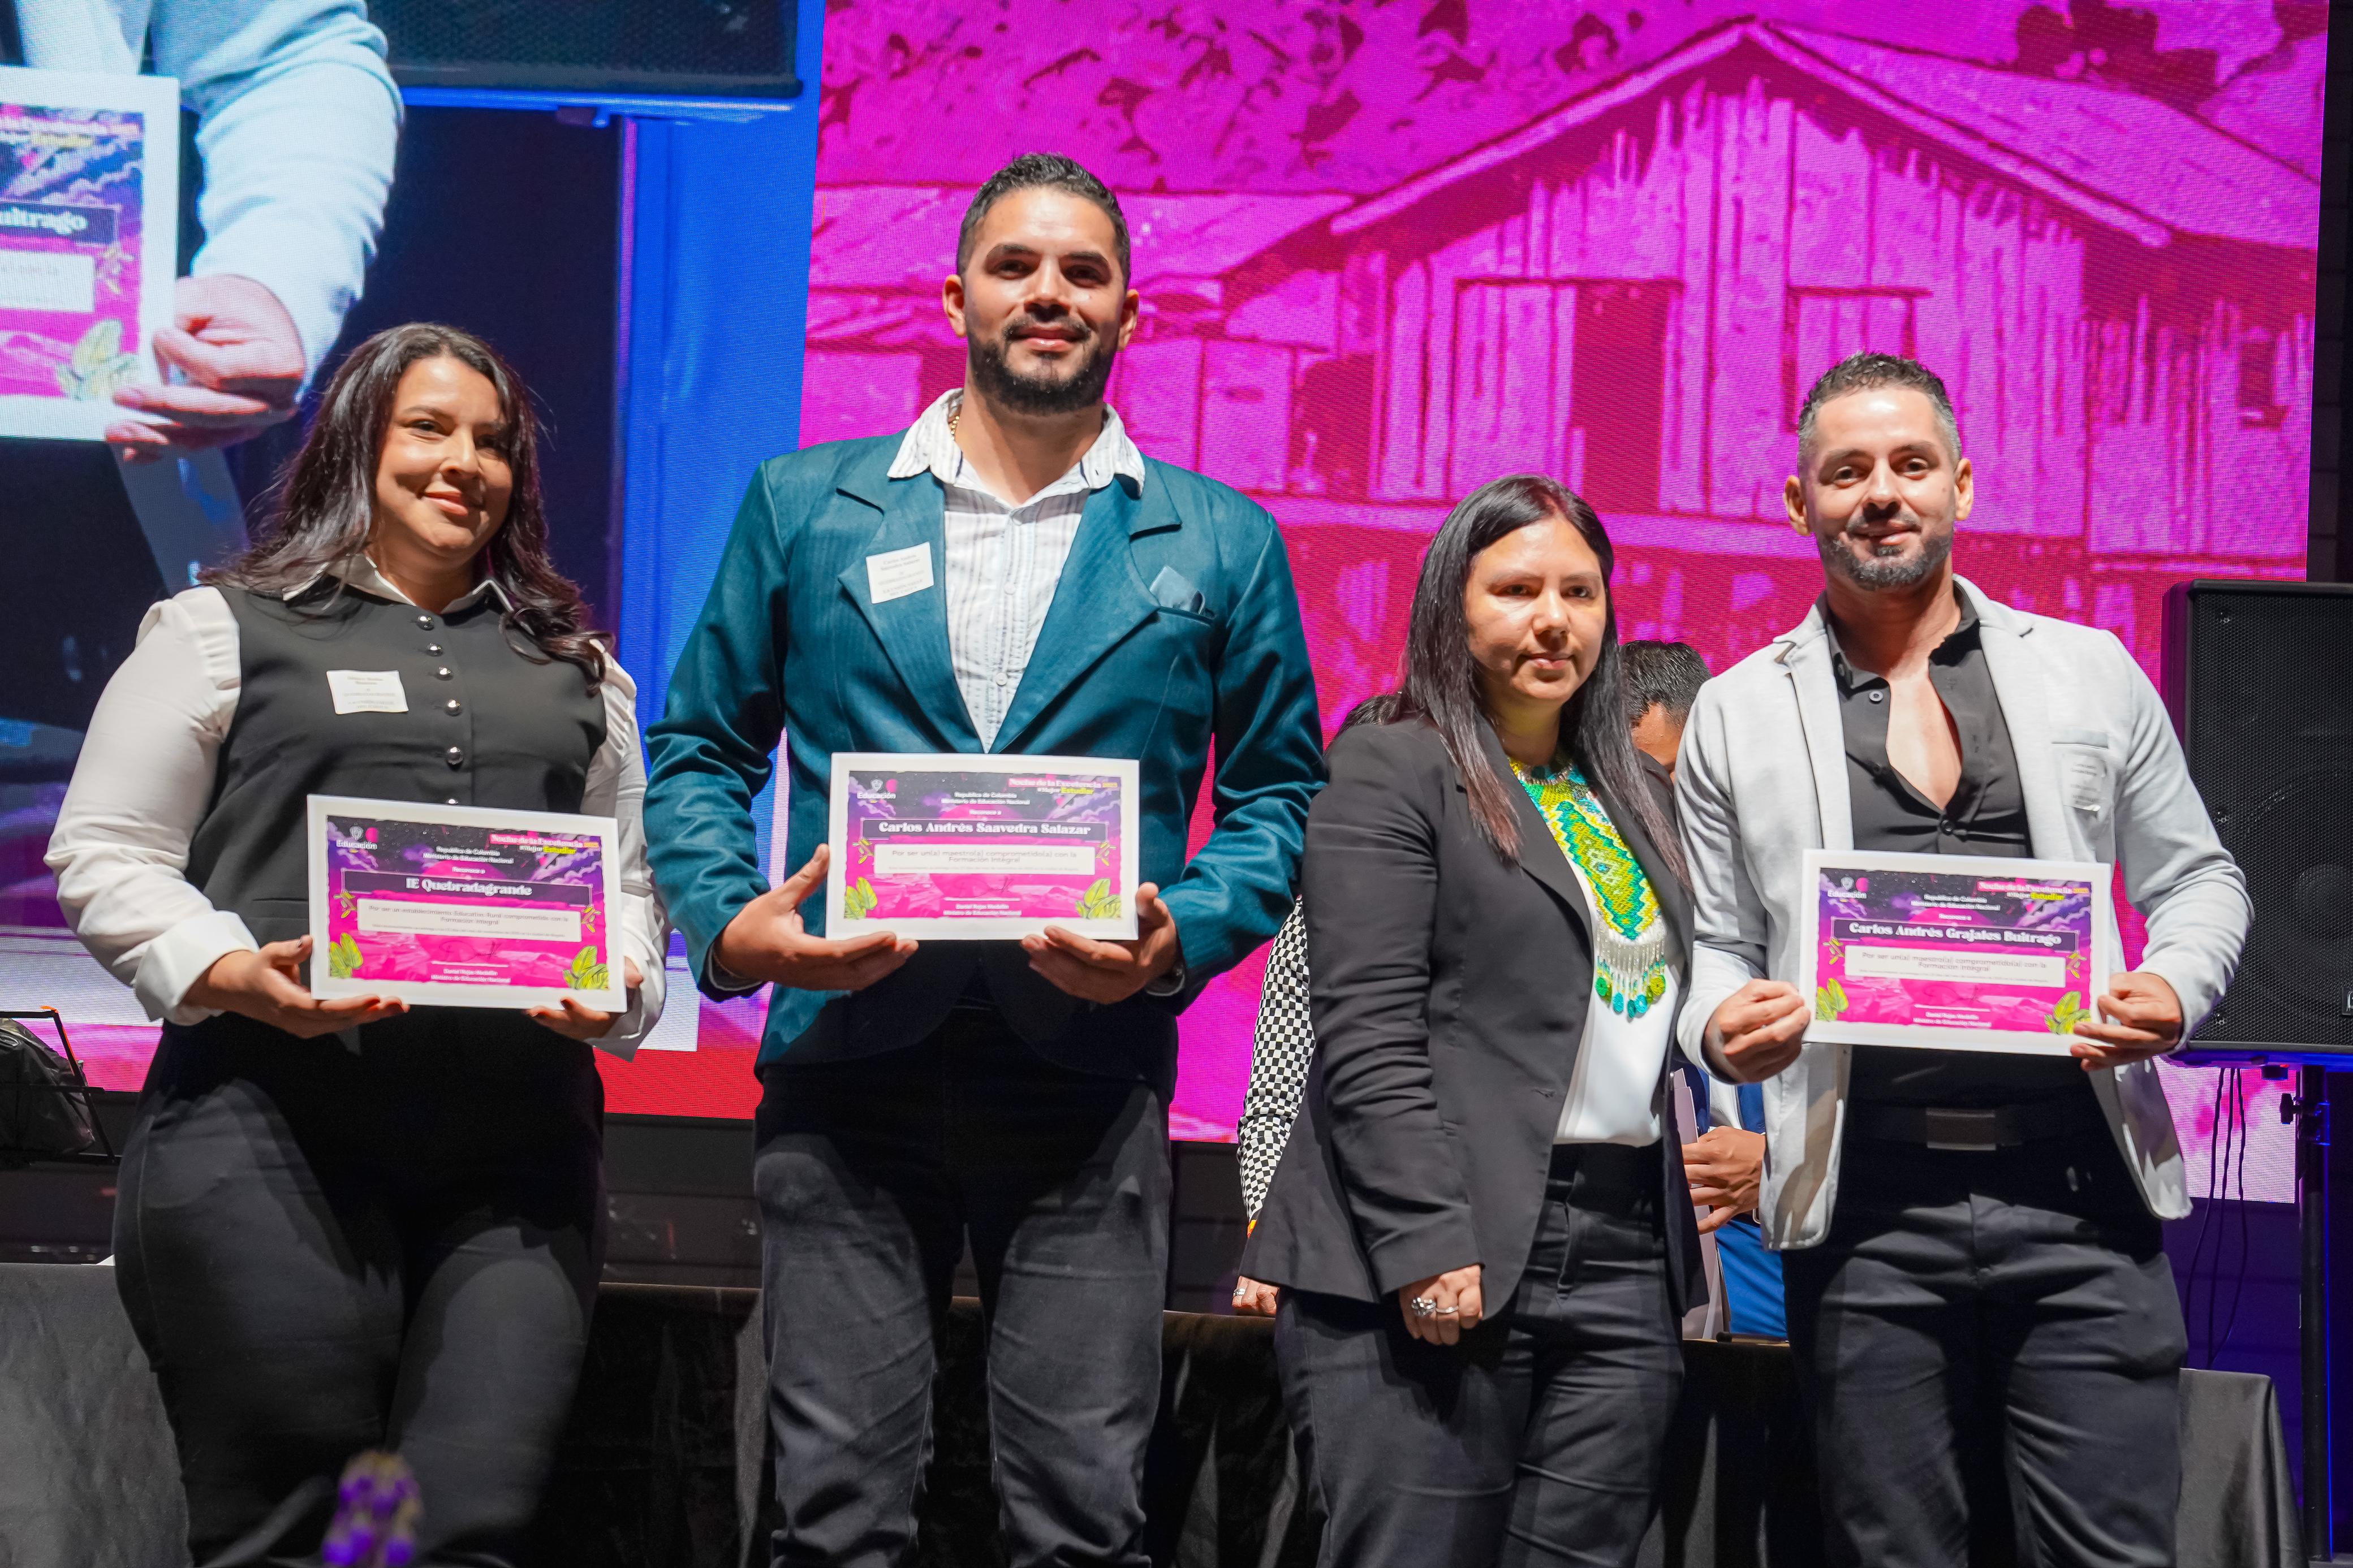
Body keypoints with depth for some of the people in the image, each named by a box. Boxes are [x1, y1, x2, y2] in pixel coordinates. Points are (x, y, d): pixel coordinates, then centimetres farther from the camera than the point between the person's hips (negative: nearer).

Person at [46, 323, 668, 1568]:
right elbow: (105, 855, 5)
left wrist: (616, 986, 0)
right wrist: (233, 973, -11)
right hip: (272, 1128, -3)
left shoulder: (574, 665, 22)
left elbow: (631, 873, 22)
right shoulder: (223, 628, 10)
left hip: (518, 1146, 3)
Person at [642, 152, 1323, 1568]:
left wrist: (1185, 935, -7)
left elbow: (1282, 796, 12)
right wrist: (728, 921, -5)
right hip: (847, 1065, 0)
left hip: (1088, 1068, 0)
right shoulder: (806, 507, 11)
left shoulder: (1224, 544, 10)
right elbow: (700, 750, 13)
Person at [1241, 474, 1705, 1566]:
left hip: (1624, 1260, 6)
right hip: (1435, 1265, -6)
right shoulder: (1390, 771, -2)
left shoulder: (1634, 796, 20)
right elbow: (1368, 1035, -11)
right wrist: (1427, 1248, -18)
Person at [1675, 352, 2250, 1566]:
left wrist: (2175, 990, -6)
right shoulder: (1735, 715, 10)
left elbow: (2195, 880, 16)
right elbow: (1715, 943, 11)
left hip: (2081, 1193, 0)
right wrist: (1724, 1026, -11)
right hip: (1865, 1214, 0)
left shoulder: (2092, 674, 11)